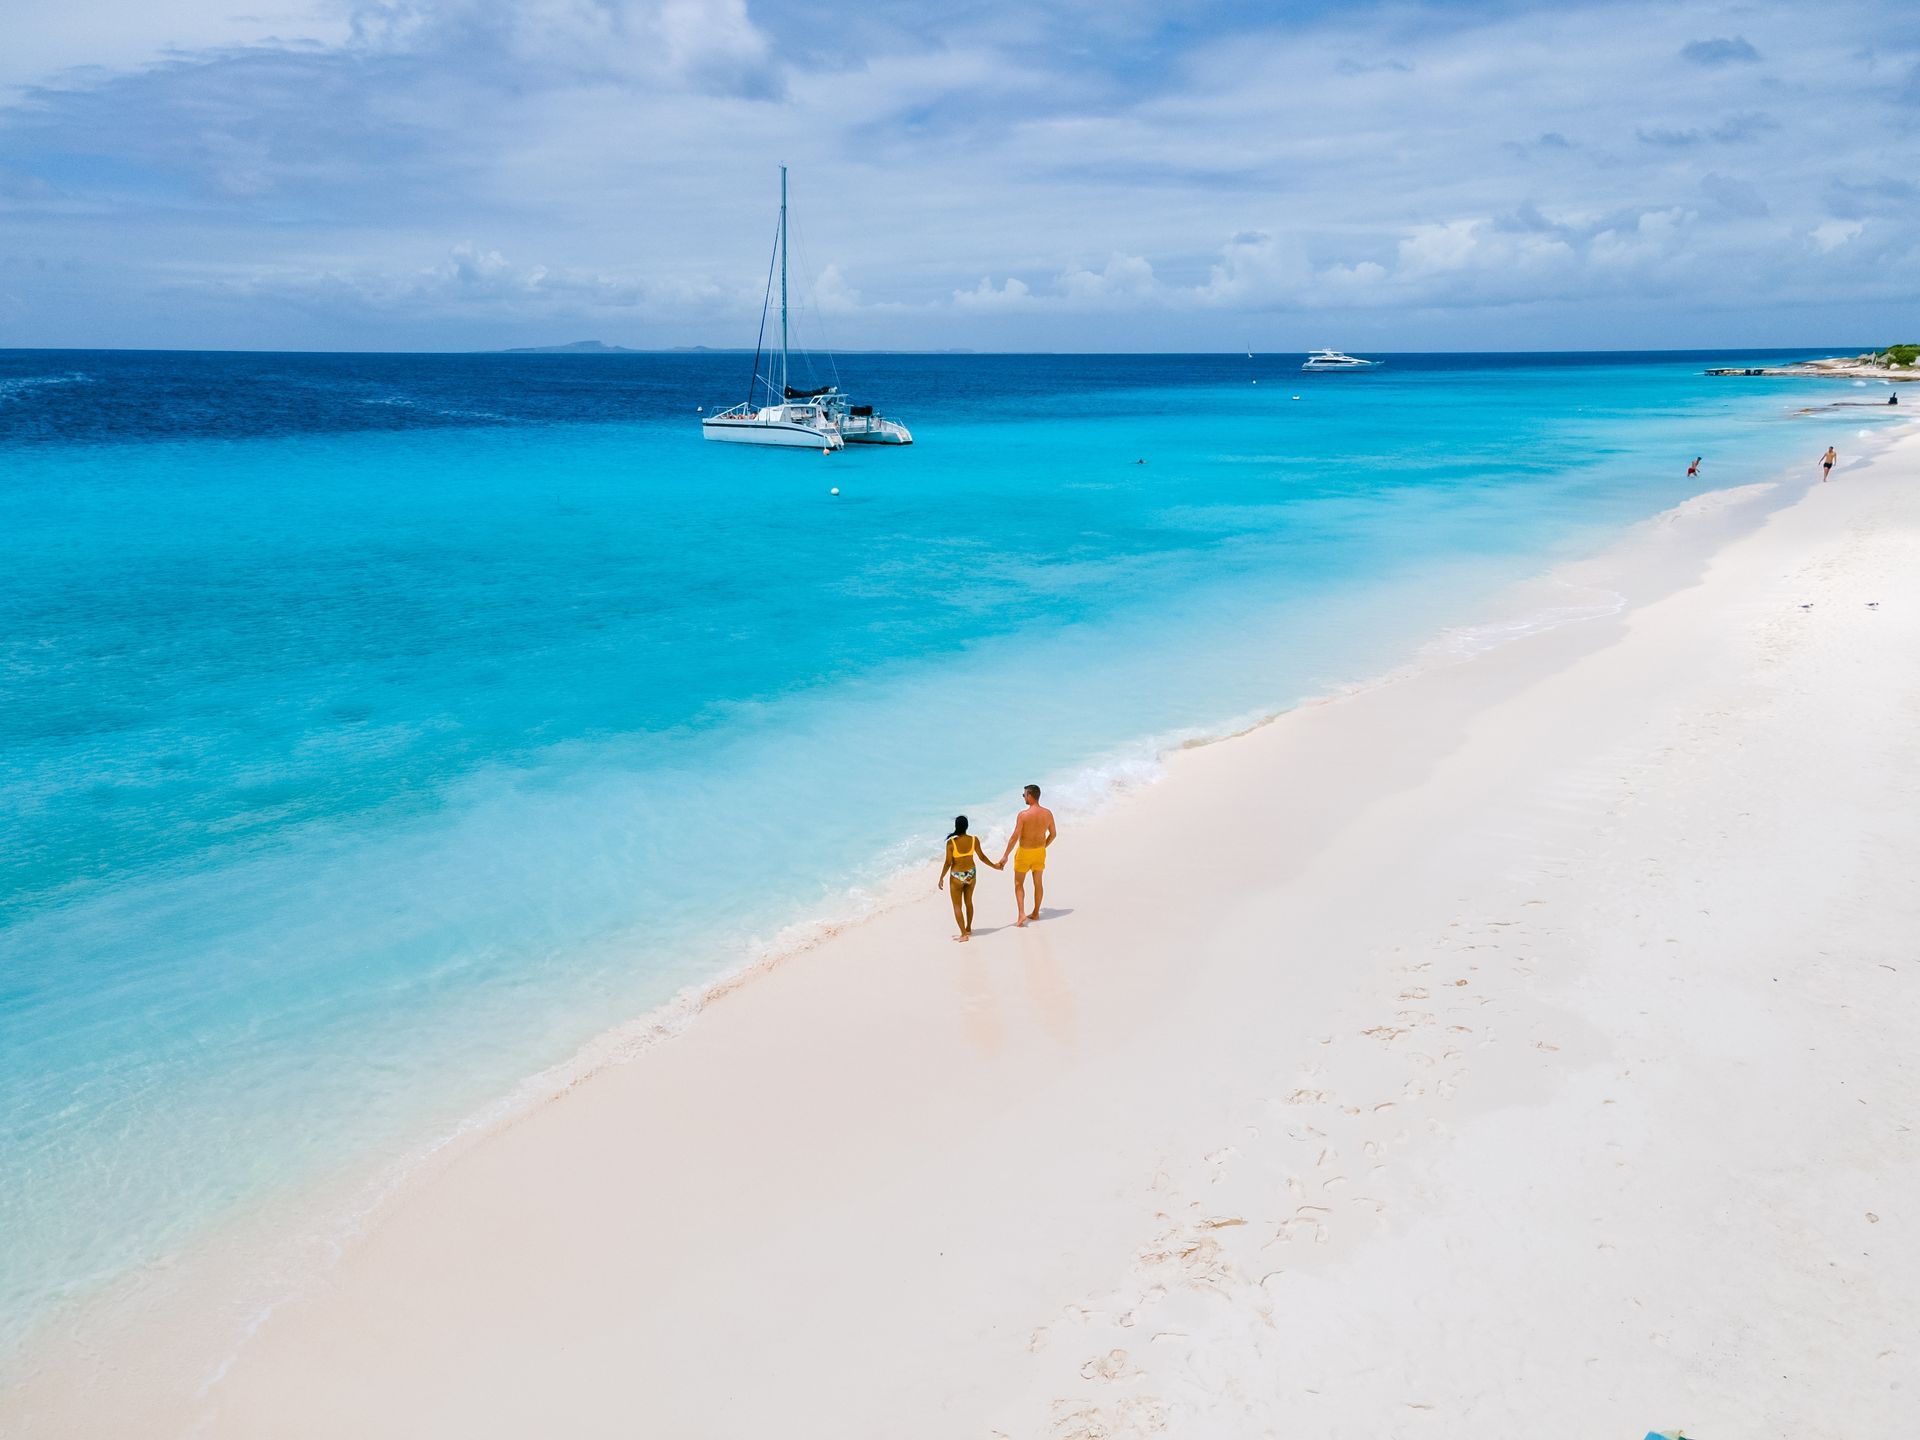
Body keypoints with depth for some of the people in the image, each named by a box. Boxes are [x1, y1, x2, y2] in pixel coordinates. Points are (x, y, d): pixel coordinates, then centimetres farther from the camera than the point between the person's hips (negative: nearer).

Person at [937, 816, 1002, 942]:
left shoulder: (951, 842, -21)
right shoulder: (974, 840, -10)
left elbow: (948, 862, -15)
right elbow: (981, 857, 1)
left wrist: (941, 878, -3)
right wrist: (994, 866, 18)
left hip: (957, 876, -4)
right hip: (971, 874, 4)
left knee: (957, 906, 8)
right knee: (968, 901, 24)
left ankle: (964, 934, 3)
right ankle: (968, 929, 37)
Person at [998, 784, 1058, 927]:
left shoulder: (1023, 815, -23)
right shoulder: (1048, 813, -7)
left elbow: (1015, 837, -22)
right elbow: (1053, 834, 4)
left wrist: (1005, 855, -14)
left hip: (1024, 852, -4)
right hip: (1040, 851, 4)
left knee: (1019, 884, 11)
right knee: (1038, 882, 18)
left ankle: (1021, 914, -1)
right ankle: (1035, 913, 29)